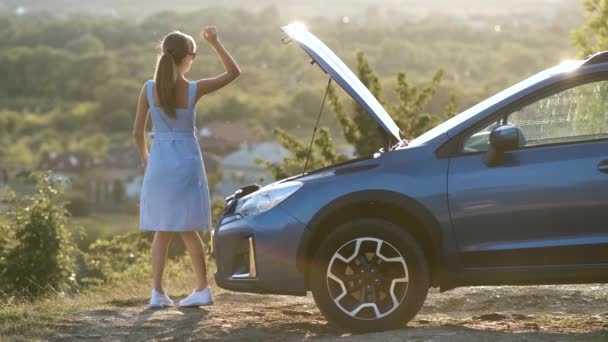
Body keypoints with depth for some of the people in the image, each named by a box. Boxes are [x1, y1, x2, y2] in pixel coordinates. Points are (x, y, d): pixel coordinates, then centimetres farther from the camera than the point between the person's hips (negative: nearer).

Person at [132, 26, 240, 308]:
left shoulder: (149, 89, -6)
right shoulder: (194, 90, -10)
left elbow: (138, 133, 0)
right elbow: (234, 72, 1)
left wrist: (144, 158, 17)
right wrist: (215, 43, 2)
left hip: (159, 163, 1)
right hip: (187, 162, -1)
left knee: (163, 230, 11)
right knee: (187, 229, 10)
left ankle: (157, 292, 6)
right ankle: (202, 289, 10)